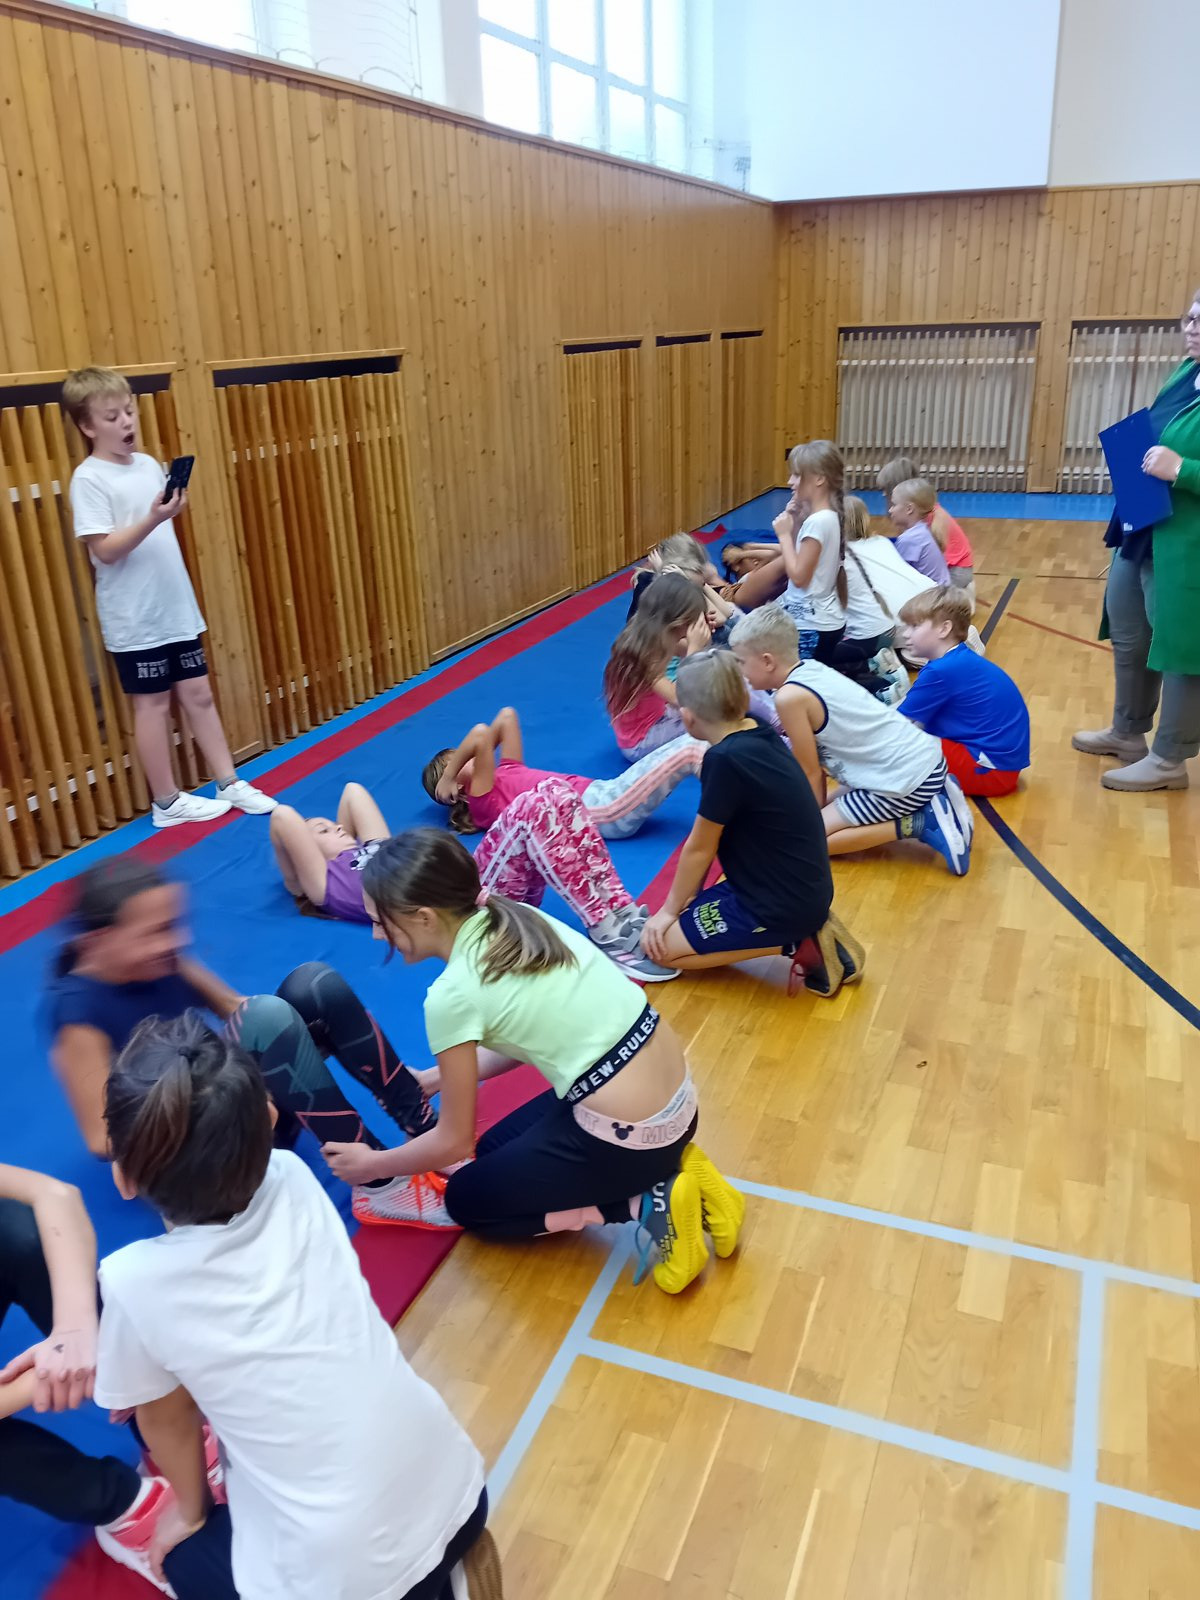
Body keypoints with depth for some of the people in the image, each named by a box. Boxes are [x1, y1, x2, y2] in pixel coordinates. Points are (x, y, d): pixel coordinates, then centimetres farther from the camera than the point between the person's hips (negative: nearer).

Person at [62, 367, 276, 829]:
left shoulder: (148, 464, 9)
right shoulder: (89, 479, -12)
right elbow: (105, 549, -19)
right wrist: (153, 519, -28)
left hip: (176, 607, 6)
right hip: (134, 618, -6)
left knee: (198, 694, 11)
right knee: (153, 703, 4)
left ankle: (230, 784, 20)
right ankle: (166, 802, 16)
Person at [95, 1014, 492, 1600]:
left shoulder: (133, 1283, -18)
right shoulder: (294, 1179, -7)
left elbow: (167, 1421, 3)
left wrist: (189, 1510, 21)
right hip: (455, 1496, 4)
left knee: (184, 1553, 28)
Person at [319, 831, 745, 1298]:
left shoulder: (451, 994, -18)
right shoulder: (517, 917, 3)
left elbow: (454, 1141, -5)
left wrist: (370, 1165, 12)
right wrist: (433, 1079, 22)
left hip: (629, 1133, -8)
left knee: (466, 1198, 15)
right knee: (495, 1150, 26)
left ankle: (646, 1205, 0)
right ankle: (666, 1168, 13)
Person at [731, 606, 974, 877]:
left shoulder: (790, 697, -18)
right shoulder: (811, 670, 8)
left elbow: (810, 773, -9)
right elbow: (816, 758, 13)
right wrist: (821, 810, 15)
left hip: (908, 780, -9)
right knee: (833, 811, 25)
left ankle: (921, 824, -6)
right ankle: (925, 807, 14)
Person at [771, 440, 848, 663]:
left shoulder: (818, 521, -20)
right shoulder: (828, 517, 8)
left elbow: (798, 576, -20)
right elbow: (801, 560, 14)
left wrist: (784, 534, -11)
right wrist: (795, 522, 4)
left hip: (812, 625, -10)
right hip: (820, 619, 10)